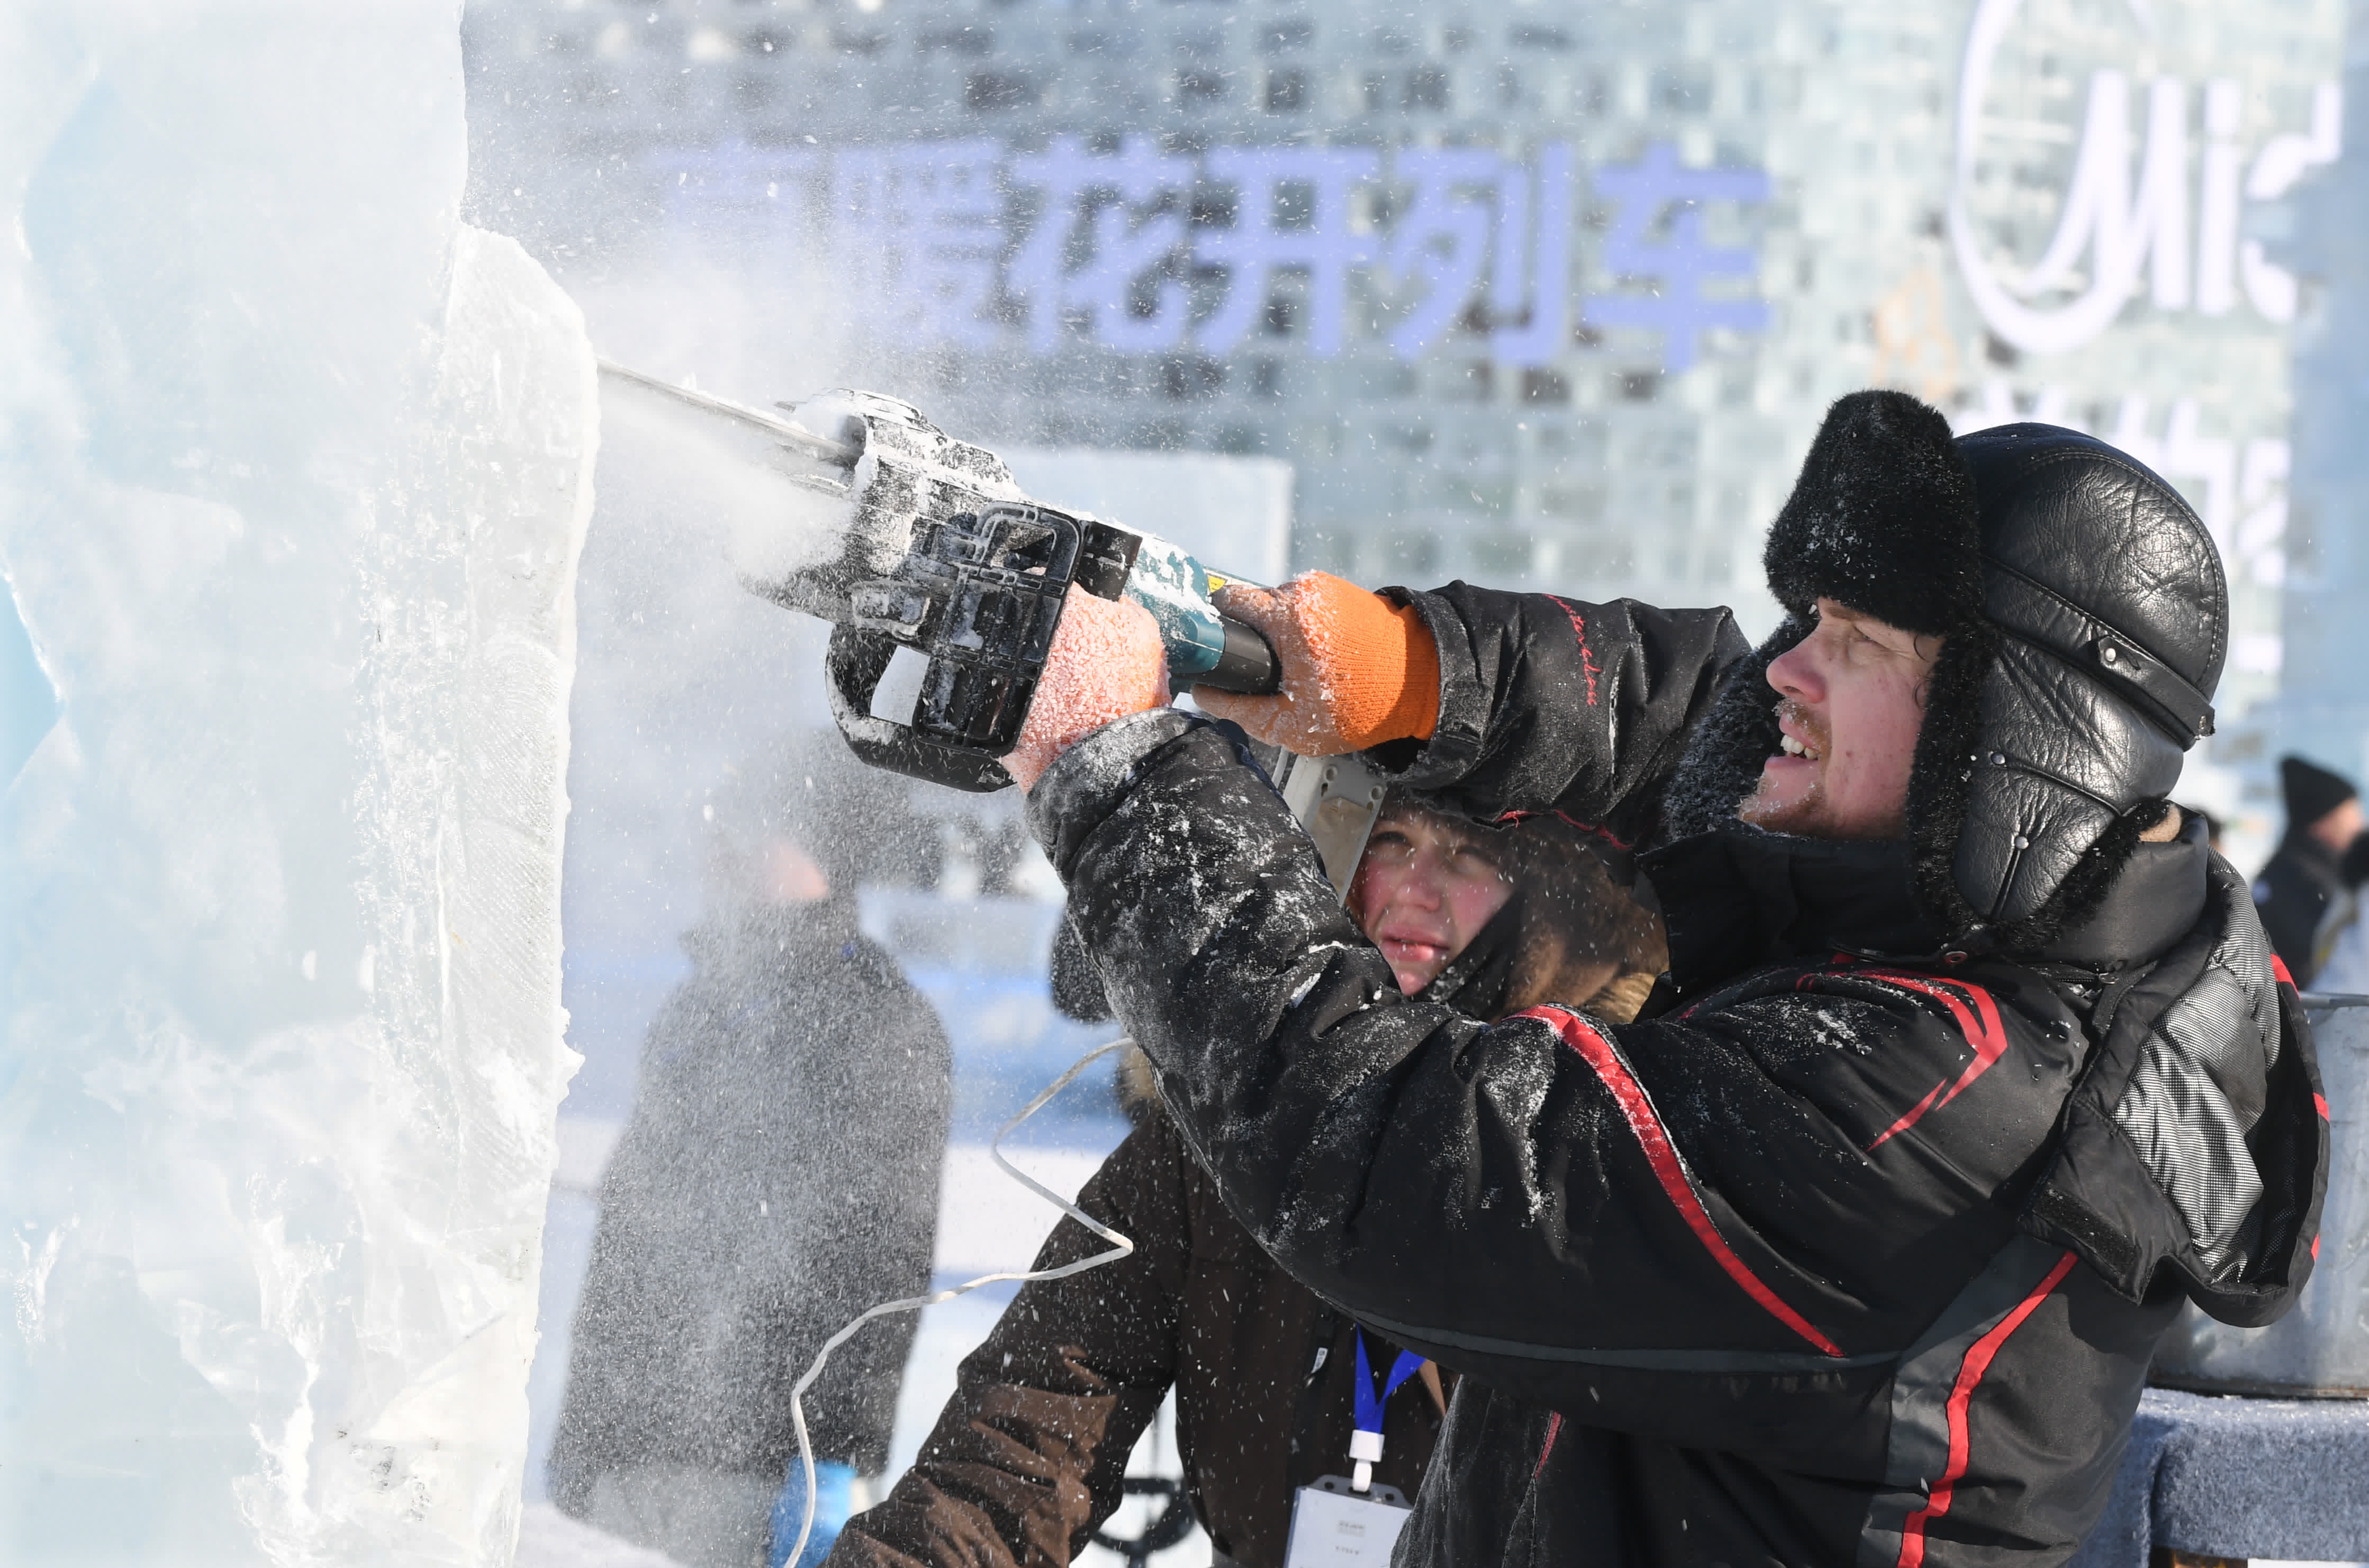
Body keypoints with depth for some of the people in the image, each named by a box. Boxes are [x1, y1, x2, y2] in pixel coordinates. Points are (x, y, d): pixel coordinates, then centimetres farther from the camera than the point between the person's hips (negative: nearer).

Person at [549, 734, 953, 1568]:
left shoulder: (885, 1029, -4)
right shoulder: (695, 1012, 19)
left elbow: (879, 1259, -12)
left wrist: (835, 1459, -19)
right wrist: (582, 1438, 19)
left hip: (762, 1457, -7)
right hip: (636, 1452, 7)